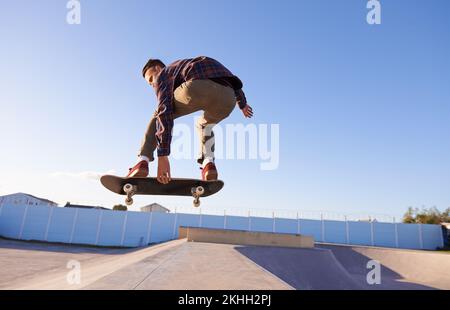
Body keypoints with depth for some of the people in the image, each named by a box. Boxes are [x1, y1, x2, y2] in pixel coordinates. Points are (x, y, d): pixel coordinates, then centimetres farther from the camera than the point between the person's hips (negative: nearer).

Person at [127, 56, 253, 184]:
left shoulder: (162, 75, 25)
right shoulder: (187, 66, 46)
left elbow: (165, 110, 5)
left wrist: (163, 155, -1)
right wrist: (242, 103, 56)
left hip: (198, 87, -5)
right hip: (227, 97, 6)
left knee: (160, 115, 22)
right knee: (204, 125, 36)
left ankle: (143, 162, 6)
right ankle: (208, 163, 11)